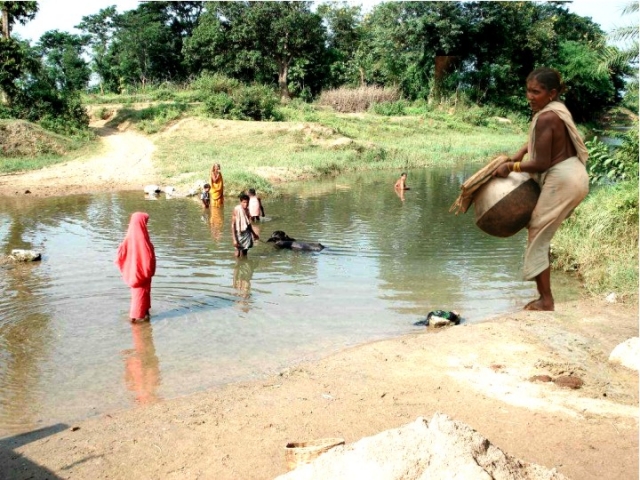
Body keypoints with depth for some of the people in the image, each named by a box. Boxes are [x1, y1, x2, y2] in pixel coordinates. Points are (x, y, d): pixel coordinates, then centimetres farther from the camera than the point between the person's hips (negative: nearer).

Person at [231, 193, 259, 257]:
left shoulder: (247, 210, 5)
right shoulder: (237, 210, -15)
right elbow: (233, 225, -16)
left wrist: (254, 234, 26)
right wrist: (234, 239, -21)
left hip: (247, 234, 6)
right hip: (239, 234, -6)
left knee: (244, 255, 12)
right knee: (238, 255, -2)